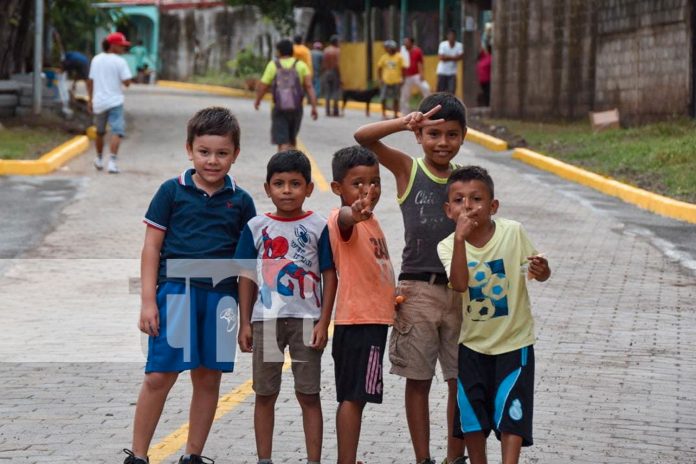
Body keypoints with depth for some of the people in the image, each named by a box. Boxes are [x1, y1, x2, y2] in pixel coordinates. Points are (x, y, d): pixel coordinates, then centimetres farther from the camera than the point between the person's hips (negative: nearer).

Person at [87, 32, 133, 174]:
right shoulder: (119, 61, -9)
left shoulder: (96, 60, 8)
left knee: (100, 132, 21)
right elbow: (127, 82, -14)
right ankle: (112, 161, -23)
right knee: (116, 131, -9)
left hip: (98, 102, 6)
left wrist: (90, 100, 18)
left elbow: (90, 82, 11)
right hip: (115, 101, -6)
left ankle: (99, 160, 35)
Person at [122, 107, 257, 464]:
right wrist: (148, 301, -3)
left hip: (221, 297, 2)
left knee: (208, 378, 8)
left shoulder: (240, 201, 7)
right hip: (175, 291, -2)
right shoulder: (172, 191, 2)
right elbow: (152, 247, 2)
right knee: (159, 377, -3)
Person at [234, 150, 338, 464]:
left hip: (306, 320, -2)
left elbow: (329, 276, -1)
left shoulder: (318, 227, -2)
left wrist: (323, 322, -7)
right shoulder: (256, 227, 3)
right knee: (265, 394, 8)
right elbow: (247, 276, 6)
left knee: (309, 395, 3)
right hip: (265, 319, 2)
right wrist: (245, 324, 3)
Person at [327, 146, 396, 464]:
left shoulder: (370, 220, 15)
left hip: (374, 318, 9)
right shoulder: (344, 221, -15)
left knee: (355, 396, 13)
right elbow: (343, 219, -42)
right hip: (358, 320, -9)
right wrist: (353, 214, -63)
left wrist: (391, 295, 20)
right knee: (353, 396, -10)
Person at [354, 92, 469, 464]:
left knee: (461, 380, 7)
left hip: (460, 290, 2)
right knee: (418, 380, 5)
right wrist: (404, 123, -30)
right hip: (417, 289, -2)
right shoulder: (407, 169, -1)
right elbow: (363, 137, -15)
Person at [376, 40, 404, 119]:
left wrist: (402, 79, -4)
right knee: (383, 98, 0)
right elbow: (379, 68, 10)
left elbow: (403, 68, -1)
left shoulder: (399, 57, -4)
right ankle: (383, 114, 12)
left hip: (396, 81, -2)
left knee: (396, 99, 6)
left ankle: (396, 114, 17)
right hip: (386, 81, 2)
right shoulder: (384, 57, 3)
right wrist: (380, 79, 4)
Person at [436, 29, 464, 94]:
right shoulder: (443, 44, -9)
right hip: (442, 71, -2)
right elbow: (441, 57, -18)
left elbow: (460, 57, -14)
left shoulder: (459, 45, -3)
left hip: (452, 72, 2)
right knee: (441, 90, 2)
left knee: (452, 90, -7)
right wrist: (453, 57, -13)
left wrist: (448, 57, -20)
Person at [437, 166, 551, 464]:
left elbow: (539, 272, -4)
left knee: (510, 411, -6)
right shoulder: (448, 246, -11)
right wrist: (460, 238, -39)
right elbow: (459, 284, -29)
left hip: (514, 342, -2)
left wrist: (542, 270, -28)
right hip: (473, 342, 2)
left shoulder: (513, 232, -13)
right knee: (471, 413, 10)